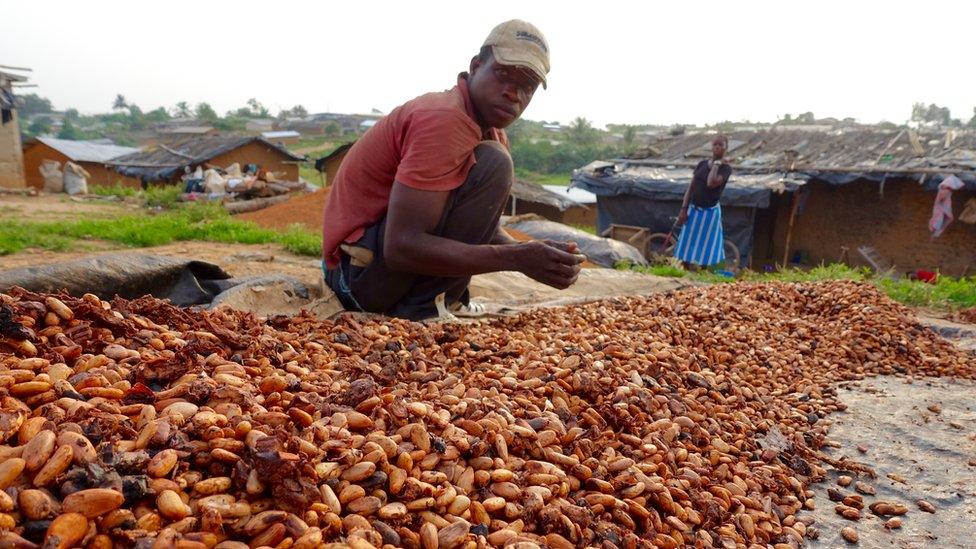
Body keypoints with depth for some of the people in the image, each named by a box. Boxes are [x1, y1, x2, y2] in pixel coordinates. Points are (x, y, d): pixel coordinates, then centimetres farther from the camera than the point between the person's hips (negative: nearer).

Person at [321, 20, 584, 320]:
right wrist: (516, 258, -31)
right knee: (491, 165, -21)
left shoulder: (492, 134, 8)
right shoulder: (445, 119, -22)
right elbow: (402, 247, -29)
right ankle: (423, 307, -15)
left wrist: (531, 251, -14)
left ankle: (442, 297, 8)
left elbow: (486, 227, 8)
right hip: (361, 271, -10)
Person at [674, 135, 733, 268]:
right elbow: (691, 187, 5)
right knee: (687, 246, 9)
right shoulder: (702, 164, 5)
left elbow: (711, 183, -27)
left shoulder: (726, 168, -8)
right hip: (693, 209, 5)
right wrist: (684, 209, -2)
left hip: (710, 211, -4)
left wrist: (717, 164, -15)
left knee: (705, 249, 4)